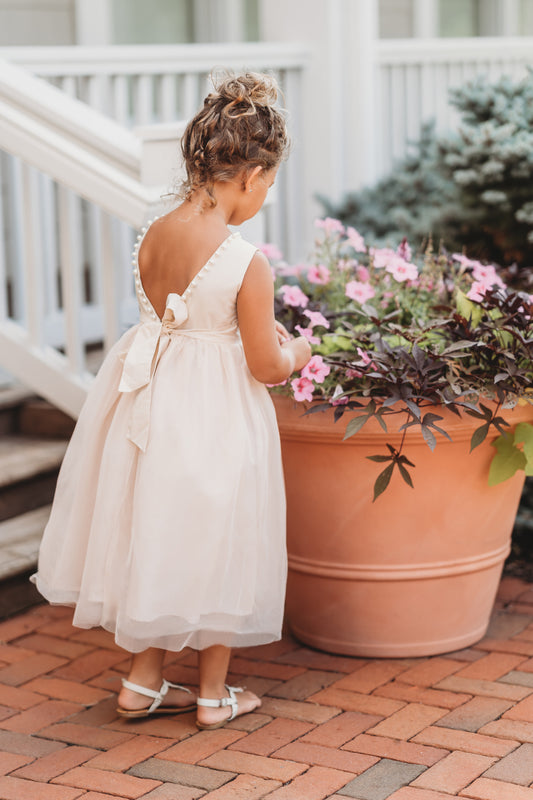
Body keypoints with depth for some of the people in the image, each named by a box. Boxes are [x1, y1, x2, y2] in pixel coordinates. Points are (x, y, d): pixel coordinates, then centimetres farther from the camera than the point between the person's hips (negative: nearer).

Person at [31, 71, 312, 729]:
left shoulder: (151, 238, -4)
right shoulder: (247, 264, -22)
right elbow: (266, 367, -16)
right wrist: (298, 353, 7)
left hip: (149, 401, 5)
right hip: (216, 418, -5)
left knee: (153, 536, 19)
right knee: (212, 547, 12)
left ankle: (143, 681, 31)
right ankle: (214, 694, 26)